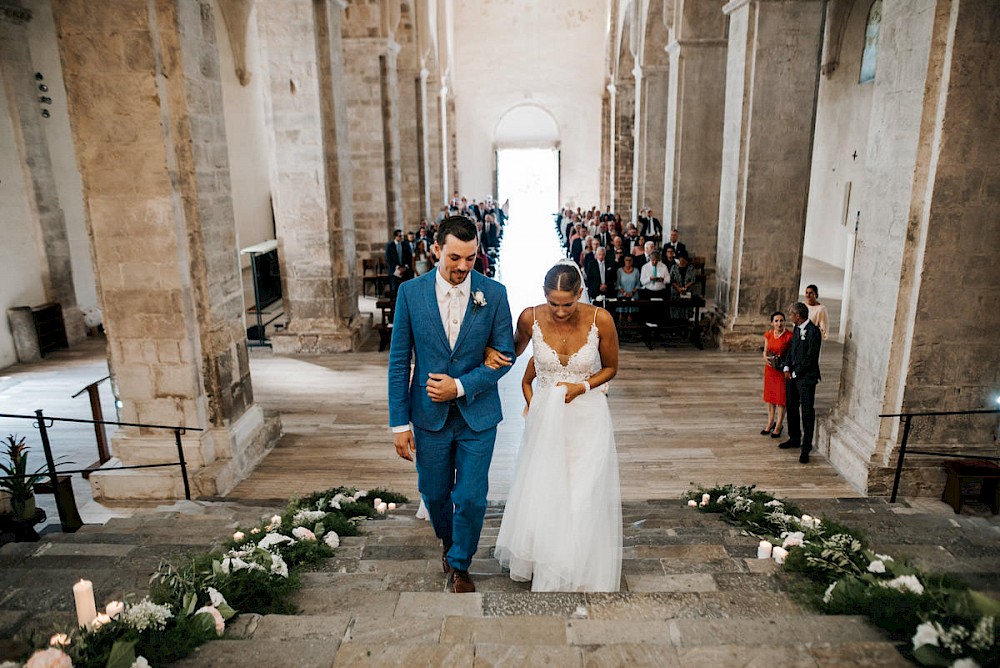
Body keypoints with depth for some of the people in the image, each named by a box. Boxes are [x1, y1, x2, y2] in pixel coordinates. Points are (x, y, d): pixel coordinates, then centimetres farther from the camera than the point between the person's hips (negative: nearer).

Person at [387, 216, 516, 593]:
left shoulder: (494, 293, -7)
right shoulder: (410, 292, -7)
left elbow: (505, 355, -4)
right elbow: (399, 361, -4)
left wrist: (460, 386, -16)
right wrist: (399, 423, -5)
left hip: (477, 415, -1)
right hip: (429, 415, 1)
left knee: (472, 498, 4)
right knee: (434, 494, 16)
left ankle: (460, 565, 32)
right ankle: (447, 540, 49)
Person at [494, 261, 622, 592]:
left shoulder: (601, 320, -15)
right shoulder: (530, 318, -12)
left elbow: (611, 367, 1)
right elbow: (514, 350, 11)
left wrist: (582, 386, -14)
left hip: (588, 418, -1)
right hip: (545, 418, 1)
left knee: (584, 501, 2)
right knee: (540, 498, 6)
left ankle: (582, 574, 27)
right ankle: (545, 568, 33)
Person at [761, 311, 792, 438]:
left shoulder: (789, 336, -14)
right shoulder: (768, 335, 1)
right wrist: (766, 358, -11)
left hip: (782, 370, -5)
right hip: (770, 369, 5)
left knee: (781, 398, 3)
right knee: (770, 396, 14)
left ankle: (778, 426, 16)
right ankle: (770, 423, 27)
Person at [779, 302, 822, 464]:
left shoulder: (813, 331, -16)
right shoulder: (797, 329, 11)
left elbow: (811, 357, -17)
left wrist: (795, 373, -12)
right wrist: (787, 369, 3)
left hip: (806, 377, -9)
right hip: (792, 376, 9)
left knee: (807, 412, -3)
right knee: (792, 408, 17)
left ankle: (806, 447, 2)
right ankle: (794, 439, 31)